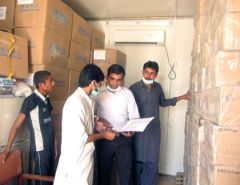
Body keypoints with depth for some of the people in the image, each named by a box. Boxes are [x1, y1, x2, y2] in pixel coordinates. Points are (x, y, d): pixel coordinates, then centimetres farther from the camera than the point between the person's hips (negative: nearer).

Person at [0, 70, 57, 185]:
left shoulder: (46, 99, 4)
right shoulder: (31, 100, -16)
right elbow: (16, 125, -15)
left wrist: (54, 143, 11)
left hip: (50, 146, 6)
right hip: (40, 148, -6)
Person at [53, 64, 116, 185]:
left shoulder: (86, 99, 2)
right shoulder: (76, 103, -27)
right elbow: (80, 139, -26)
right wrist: (103, 135, -14)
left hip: (85, 156, 9)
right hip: (76, 158, -9)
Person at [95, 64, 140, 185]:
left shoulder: (127, 93, 3)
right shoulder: (98, 93, 0)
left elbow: (134, 116, 2)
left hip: (124, 139, 1)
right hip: (104, 139, 0)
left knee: (126, 173, 8)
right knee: (103, 172, 14)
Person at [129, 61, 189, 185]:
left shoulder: (158, 87, 4)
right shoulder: (134, 88, -11)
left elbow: (162, 102, 20)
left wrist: (179, 98, 15)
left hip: (154, 130, 3)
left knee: (152, 161, 10)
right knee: (138, 160, 9)